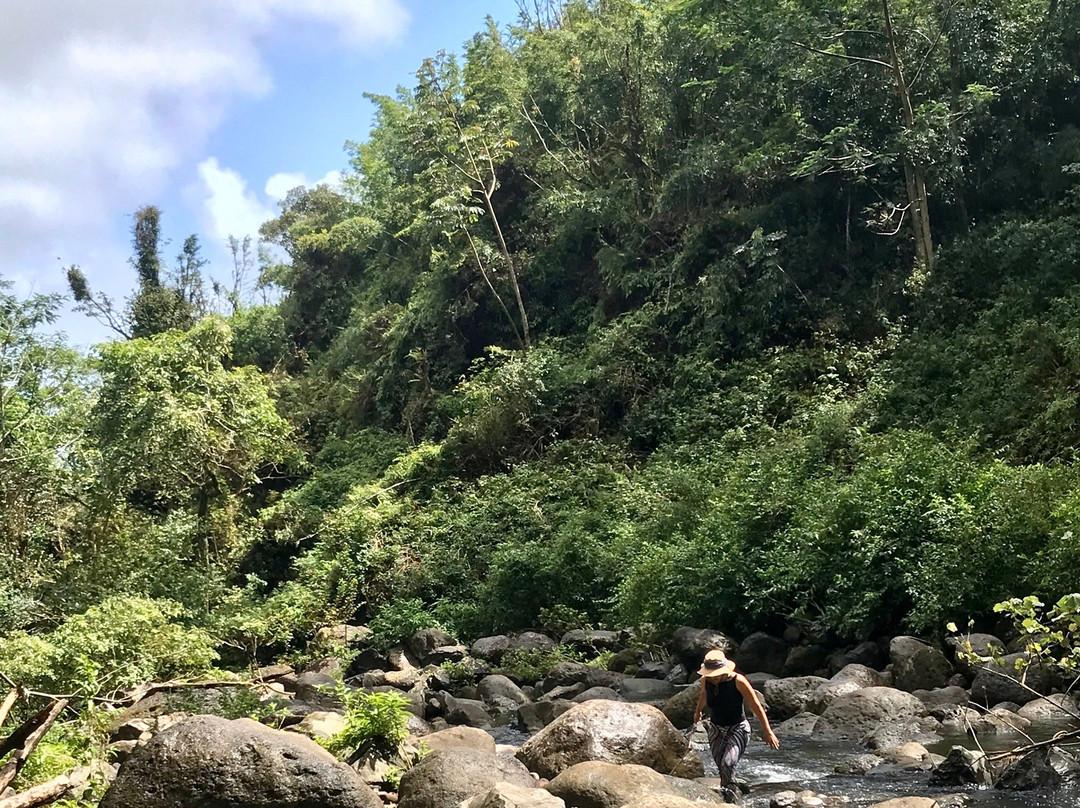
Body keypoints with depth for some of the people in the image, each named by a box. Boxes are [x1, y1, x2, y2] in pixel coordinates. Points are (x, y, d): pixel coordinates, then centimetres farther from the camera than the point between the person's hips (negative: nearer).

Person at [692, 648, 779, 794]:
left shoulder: (737, 681, -21)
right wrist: (698, 711, 35)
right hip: (715, 728, 5)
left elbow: (756, 706, -16)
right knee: (721, 766, 1)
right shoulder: (705, 680, -8)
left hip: (737, 729, -4)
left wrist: (768, 731, -15)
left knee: (728, 763, -21)